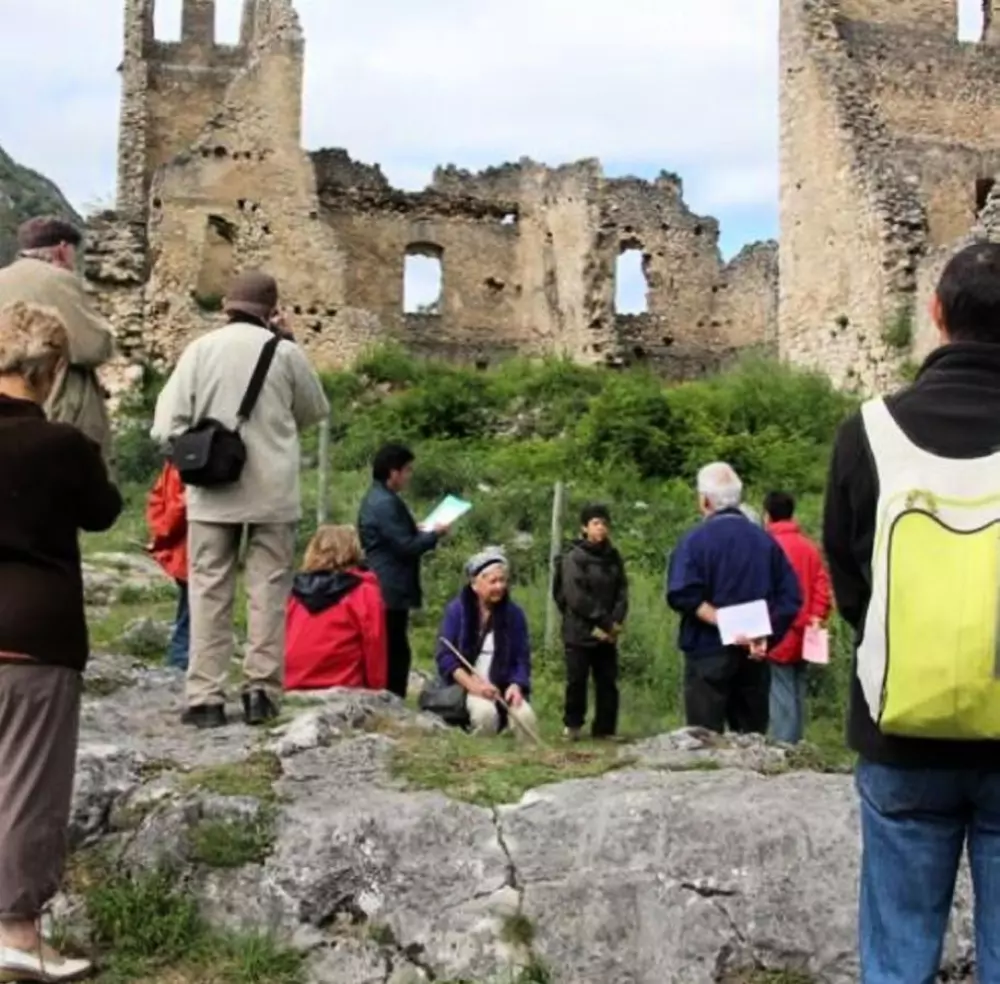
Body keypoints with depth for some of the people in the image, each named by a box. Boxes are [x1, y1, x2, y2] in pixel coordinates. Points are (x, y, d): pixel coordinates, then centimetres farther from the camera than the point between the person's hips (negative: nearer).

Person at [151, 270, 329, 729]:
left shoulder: (200, 349, -1)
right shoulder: (285, 352, -2)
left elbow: (167, 427, -5)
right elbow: (315, 412, 12)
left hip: (212, 493, 1)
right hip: (273, 491, -1)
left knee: (209, 592, 6)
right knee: (268, 592, 7)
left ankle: (205, 697, 4)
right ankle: (261, 689, 6)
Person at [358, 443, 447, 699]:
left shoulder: (376, 499, 15)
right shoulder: (386, 503, -18)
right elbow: (406, 546, -19)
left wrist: (420, 532, 14)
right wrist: (434, 534, -6)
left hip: (383, 590, 11)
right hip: (391, 592, -11)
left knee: (393, 653, 14)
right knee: (394, 654, -7)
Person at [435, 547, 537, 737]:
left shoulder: (514, 614, 5)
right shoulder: (457, 610, -1)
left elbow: (522, 659, 4)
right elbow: (445, 656, -6)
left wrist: (516, 686, -16)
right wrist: (472, 684, -18)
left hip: (504, 687, 2)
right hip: (466, 686, -2)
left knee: (525, 715, -28)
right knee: (485, 711, -34)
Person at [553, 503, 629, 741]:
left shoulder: (614, 557, 10)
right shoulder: (573, 558, -5)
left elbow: (622, 592, 8)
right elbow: (576, 598, -11)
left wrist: (615, 623, -6)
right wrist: (602, 623, -10)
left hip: (607, 634, 4)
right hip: (579, 632, -4)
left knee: (608, 682, 4)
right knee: (577, 681, 0)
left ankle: (605, 728, 13)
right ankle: (572, 725, 15)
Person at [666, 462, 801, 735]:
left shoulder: (696, 539, -5)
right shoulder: (765, 540, 7)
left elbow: (683, 594, -20)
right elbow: (791, 597, 2)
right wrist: (765, 636, -5)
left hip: (709, 652, -4)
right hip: (754, 655, 4)